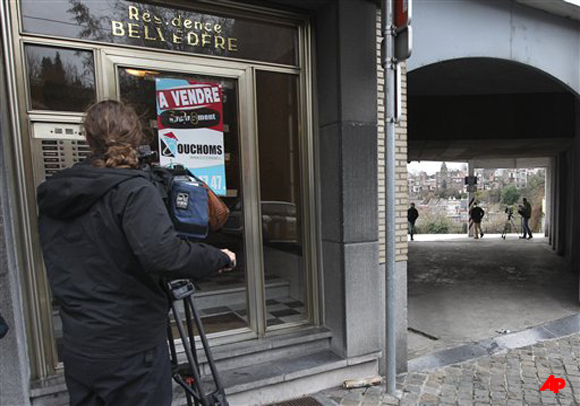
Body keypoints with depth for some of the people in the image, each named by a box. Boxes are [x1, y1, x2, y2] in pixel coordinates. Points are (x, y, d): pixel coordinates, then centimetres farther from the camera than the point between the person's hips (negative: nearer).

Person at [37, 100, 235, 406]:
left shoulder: (51, 195, 3)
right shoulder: (132, 190, -19)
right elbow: (163, 255, -33)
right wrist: (219, 258, -19)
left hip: (76, 351, 7)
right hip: (131, 352, -6)